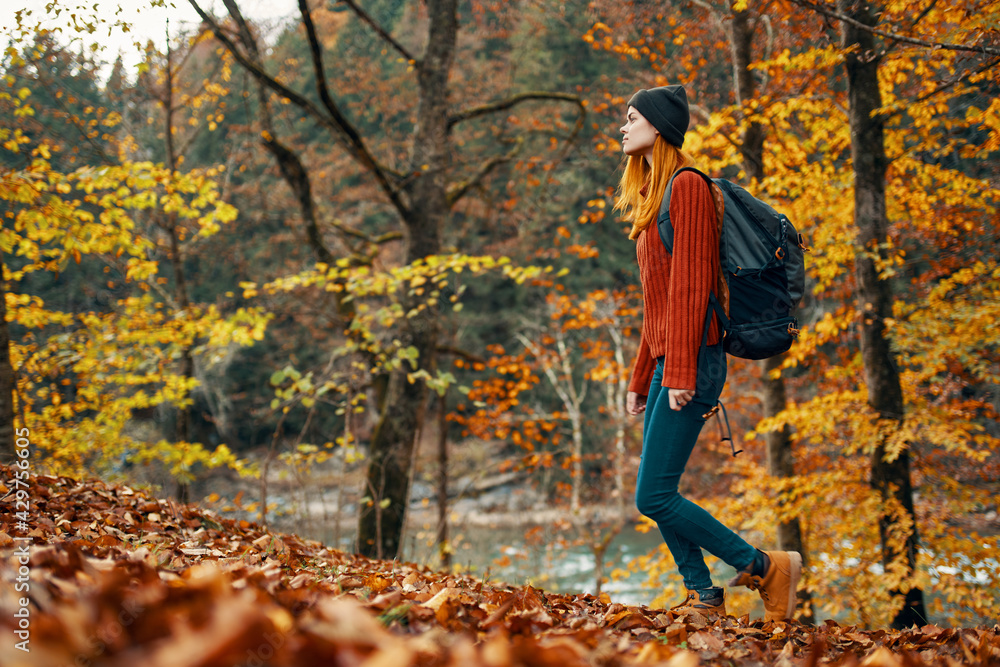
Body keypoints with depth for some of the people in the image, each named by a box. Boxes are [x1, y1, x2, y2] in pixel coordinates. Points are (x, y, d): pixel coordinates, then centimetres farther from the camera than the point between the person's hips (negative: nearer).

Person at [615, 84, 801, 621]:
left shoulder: (687, 186, -8)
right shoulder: (654, 195, 20)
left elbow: (691, 286, -16)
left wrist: (681, 374, -21)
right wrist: (640, 378, 21)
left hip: (693, 361, -10)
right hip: (668, 362, 10)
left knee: (654, 497, -12)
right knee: (657, 496, 6)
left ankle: (765, 567, -3)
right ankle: (704, 597, 10)